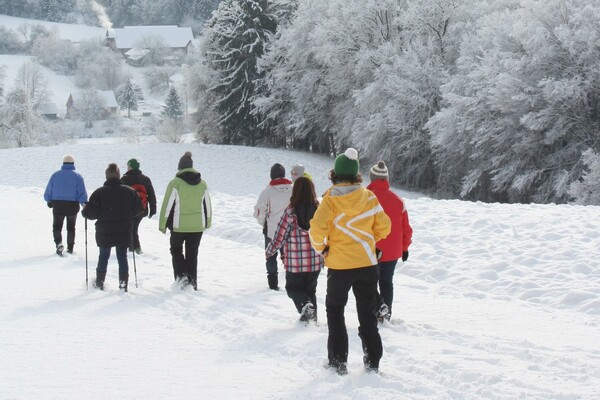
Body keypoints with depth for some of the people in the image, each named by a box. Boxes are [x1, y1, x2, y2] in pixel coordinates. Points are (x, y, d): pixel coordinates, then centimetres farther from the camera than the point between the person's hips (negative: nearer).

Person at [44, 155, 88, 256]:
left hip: (57, 205, 0)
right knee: (71, 227, 16)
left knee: (57, 226, 11)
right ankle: (70, 248, 18)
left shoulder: (55, 175, -3)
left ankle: (58, 242, -15)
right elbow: (82, 194, -10)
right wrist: (84, 203, 5)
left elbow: (48, 192, 1)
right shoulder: (77, 177, -7)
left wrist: (49, 201, 18)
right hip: (72, 205, 0)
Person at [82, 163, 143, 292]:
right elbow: (139, 209, 5)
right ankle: (123, 283, 6)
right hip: (124, 233, 1)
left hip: (104, 233, -1)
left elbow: (90, 213, -11)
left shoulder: (99, 192, -11)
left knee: (103, 257, 15)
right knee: (122, 257, 9)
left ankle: (100, 282, 22)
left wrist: (84, 211, 11)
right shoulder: (130, 192, -2)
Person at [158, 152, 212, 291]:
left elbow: (167, 205, -11)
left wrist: (163, 224, -2)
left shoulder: (175, 183, -11)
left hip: (179, 226, -3)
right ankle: (192, 280, 15)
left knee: (176, 249, 16)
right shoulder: (202, 184, 4)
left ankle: (181, 274, -1)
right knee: (192, 253, 13)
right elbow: (207, 206, 12)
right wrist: (207, 223, 25)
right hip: (197, 226, 3)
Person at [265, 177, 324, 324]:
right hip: (315, 262, 3)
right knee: (310, 290, 22)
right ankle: (311, 317, 21)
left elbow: (279, 237, -11)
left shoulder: (290, 212, -17)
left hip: (295, 263, -3)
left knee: (293, 288, 15)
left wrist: (269, 252, 6)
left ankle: (305, 304, -12)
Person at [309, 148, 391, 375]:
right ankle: (372, 362, 15)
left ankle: (338, 362, 11)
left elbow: (317, 230, -21)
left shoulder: (330, 200, -13)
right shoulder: (368, 197, -4)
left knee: (335, 310, 14)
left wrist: (321, 248, -1)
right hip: (367, 263, 3)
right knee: (367, 314, 15)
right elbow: (383, 227, 3)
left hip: (338, 265, -3)